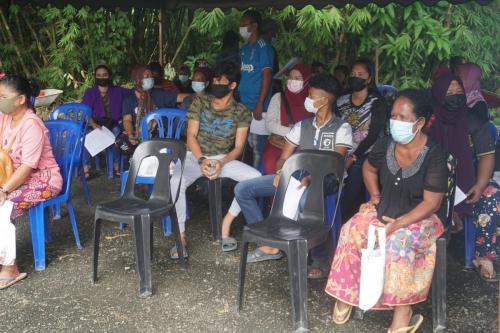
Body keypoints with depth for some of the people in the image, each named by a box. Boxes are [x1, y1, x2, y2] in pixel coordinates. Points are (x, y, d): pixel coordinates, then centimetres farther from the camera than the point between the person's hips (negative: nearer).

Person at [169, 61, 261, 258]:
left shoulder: (241, 112, 0)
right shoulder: (200, 102, 2)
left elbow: (238, 147, -3)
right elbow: (191, 135, -3)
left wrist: (221, 163, -22)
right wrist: (201, 160, -20)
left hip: (224, 159, 1)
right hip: (194, 156, -1)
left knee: (256, 177, -24)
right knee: (176, 182, -33)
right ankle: (181, 236, -19)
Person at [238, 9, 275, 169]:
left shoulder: (263, 47, -6)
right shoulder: (244, 48, 16)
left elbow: (267, 76, -12)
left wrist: (260, 104, -18)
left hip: (257, 107, -7)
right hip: (243, 105, 8)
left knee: (257, 146, -4)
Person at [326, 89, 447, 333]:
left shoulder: (434, 155, -18)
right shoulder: (385, 145, -5)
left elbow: (431, 203, -18)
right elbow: (369, 168, 19)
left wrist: (399, 224, -26)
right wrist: (375, 196, 6)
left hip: (417, 218, -5)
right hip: (382, 211, 5)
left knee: (397, 244, -34)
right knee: (351, 231, -20)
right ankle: (345, 293, -4)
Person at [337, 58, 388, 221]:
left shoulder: (378, 103, 0)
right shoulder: (341, 101, 13)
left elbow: (373, 135, -8)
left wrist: (353, 158, -15)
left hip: (365, 155, -3)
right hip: (343, 154, 3)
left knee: (355, 170, -28)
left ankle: (342, 219, -15)